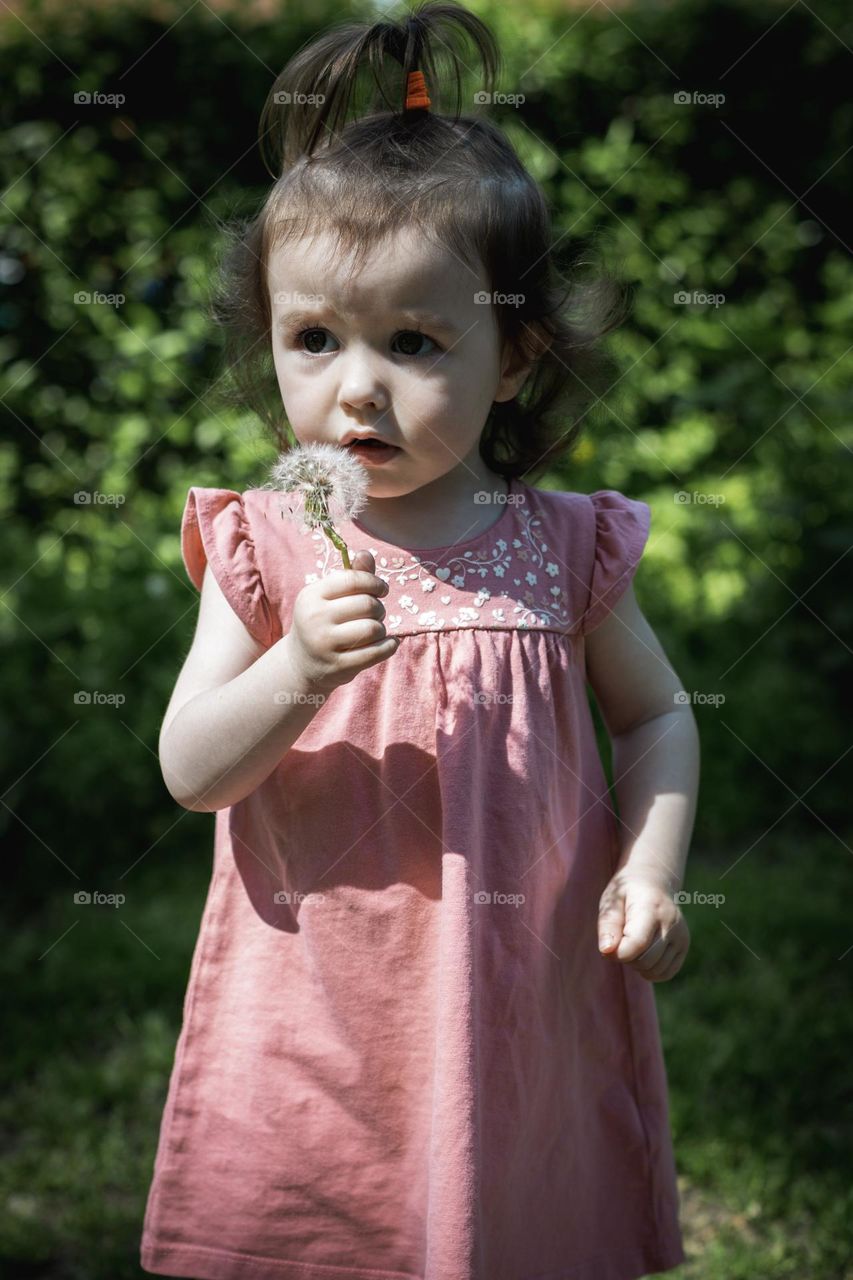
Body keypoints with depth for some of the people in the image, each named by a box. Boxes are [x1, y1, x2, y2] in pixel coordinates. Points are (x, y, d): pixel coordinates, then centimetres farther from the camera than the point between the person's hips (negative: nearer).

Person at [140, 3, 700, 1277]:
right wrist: (298, 669, -25)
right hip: (321, 1015, -1)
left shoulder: (564, 547, -2)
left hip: (527, 1008, 1)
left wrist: (651, 866, -5)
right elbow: (189, 770, -8)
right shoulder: (263, 548, -6)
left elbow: (657, 715, 10)